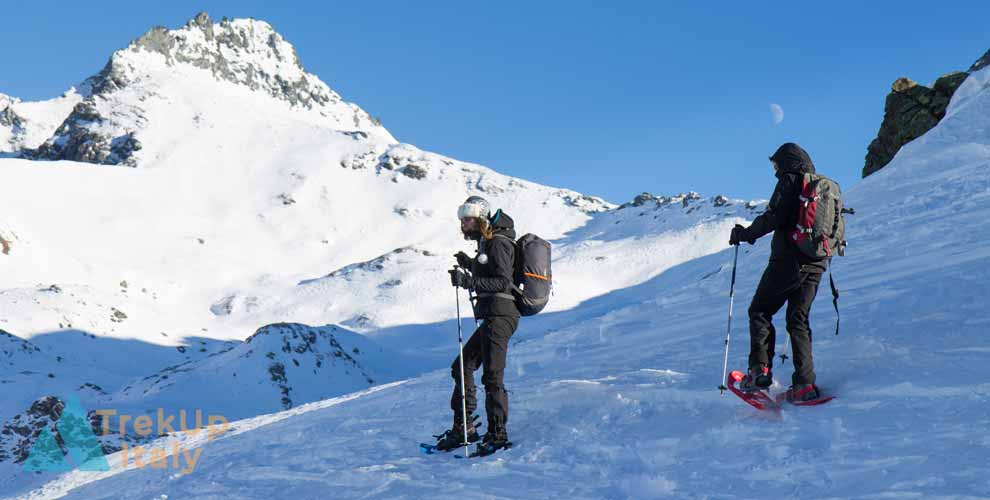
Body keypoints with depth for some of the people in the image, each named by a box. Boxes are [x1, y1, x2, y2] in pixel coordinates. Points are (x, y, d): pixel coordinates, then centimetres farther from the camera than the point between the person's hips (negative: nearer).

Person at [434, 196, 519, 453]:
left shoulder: (497, 242, -10)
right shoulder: (487, 242, 19)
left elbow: (503, 282, -19)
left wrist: (469, 281, -25)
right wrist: (470, 264, 16)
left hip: (500, 315, -11)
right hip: (493, 317, 11)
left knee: (492, 376, -10)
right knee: (462, 366, 14)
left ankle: (497, 434, -5)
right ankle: (463, 428, 18)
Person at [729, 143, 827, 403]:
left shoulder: (790, 181, -4)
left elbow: (775, 216, -16)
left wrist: (746, 233, -5)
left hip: (788, 259, -7)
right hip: (816, 265, 7)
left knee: (760, 312, 4)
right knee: (798, 321, 9)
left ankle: (760, 370, -7)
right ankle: (805, 384, 0)